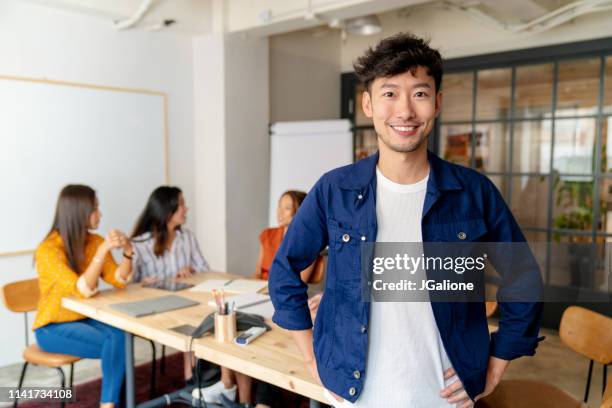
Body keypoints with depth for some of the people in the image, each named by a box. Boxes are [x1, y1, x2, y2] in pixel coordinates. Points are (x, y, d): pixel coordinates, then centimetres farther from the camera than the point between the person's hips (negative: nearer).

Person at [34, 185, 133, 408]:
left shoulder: (95, 241, -2)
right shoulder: (48, 250, -20)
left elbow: (120, 281, -2)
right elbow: (84, 290, -28)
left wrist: (127, 252, -17)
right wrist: (103, 250, -33)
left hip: (86, 320, 5)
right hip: (53, 328, -5)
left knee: (121, 336, -25)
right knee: (115, 342, -27)